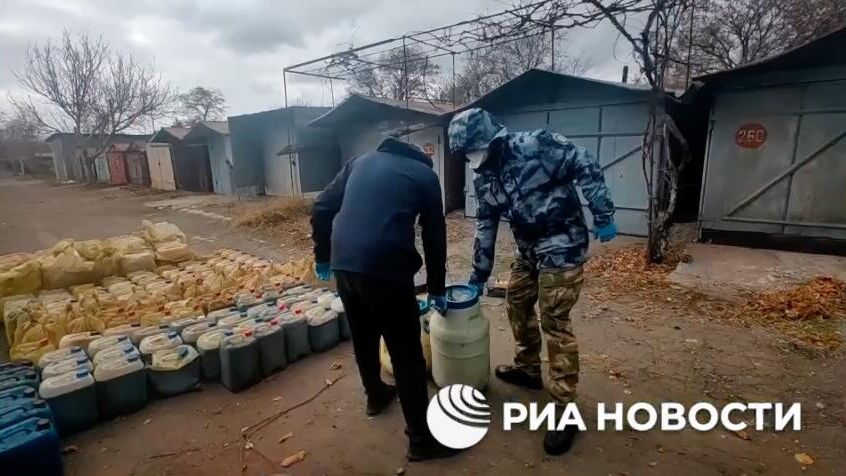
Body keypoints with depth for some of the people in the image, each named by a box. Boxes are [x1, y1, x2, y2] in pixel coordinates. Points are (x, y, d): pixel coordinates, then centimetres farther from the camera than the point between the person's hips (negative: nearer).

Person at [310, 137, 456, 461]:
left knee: (363, 338, 25)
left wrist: (322, 256, 26)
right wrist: (436, 289, 22)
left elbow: (321, 209, 16)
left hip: (343, 264, 6)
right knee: (406, 352, 6)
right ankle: (421, 438, 18)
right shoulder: (425, 173, 13)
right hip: (386, 267, -5)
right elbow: (434, 237, 12)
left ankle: (376, 396, 47)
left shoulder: (360, 162, 23)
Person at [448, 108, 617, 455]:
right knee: (517, 305, 16)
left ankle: (564, 408, 6)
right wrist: (478, 276, 10)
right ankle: (528, 369, 40)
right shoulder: (483, 176, 2)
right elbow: (485, 226, 7)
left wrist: (603, 216, -15)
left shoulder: (536, 146, -19)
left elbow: (585, 167, -14)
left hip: (562, 247, -8)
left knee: (555, 322, -7)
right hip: (528, 250, 8)